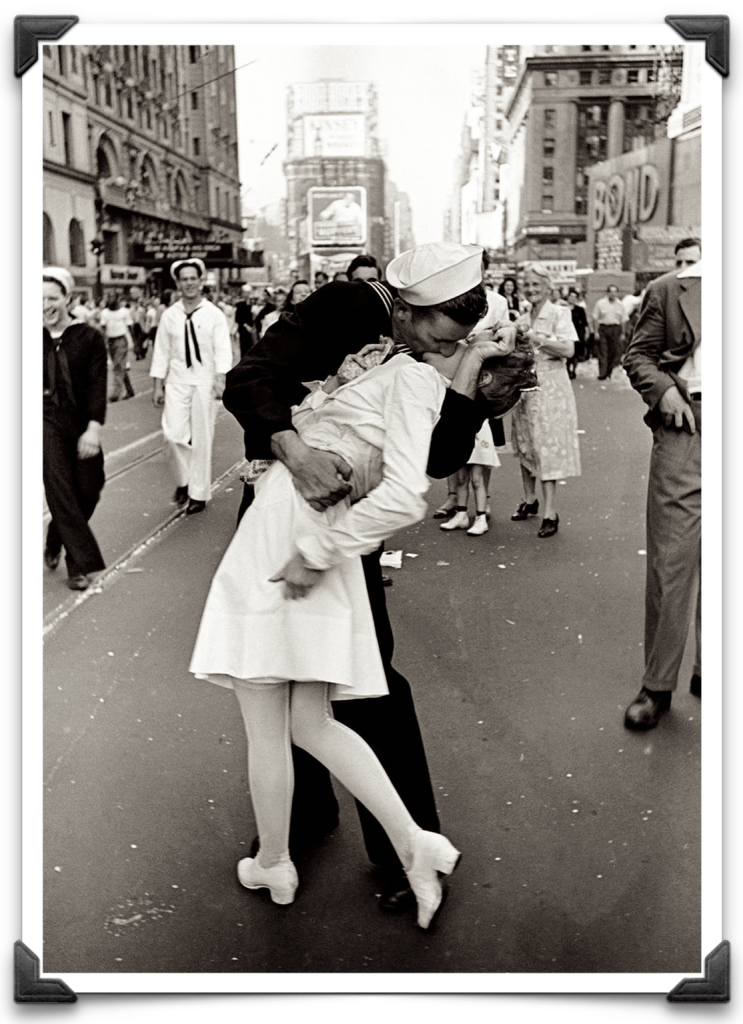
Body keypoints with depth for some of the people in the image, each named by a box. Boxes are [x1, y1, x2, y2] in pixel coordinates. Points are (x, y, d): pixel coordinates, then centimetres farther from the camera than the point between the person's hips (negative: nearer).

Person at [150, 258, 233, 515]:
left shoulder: (214, 314, -1)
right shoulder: (169, 316, 6)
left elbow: (223, 350, -7)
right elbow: (161, 352, 8)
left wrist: (221, 379, -20)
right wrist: (158, 386, 5)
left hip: (204, 382, -2)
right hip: (177, 381, 2)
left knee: (202, 439, 2)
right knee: (173, 433, -9)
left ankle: (199, 494, 14)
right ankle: (183, 480, 17)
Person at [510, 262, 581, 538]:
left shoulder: (558, 313, -4)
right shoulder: (523, 318, 13)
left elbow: (568, 350, -16)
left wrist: (536, 337, -18)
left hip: (549, 387, -6)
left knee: (547, 447, -8)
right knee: (525, 445, 10)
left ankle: (550, 512, -6)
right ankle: (530, 500, 26)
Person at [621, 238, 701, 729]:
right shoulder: (669, 290, 6)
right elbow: (638, 354, 7)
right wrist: (663, 389, -11)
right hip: (686, 430, -2)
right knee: (671, 559, -1)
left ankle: (708, 671, 26)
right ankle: (658, 685, 11)